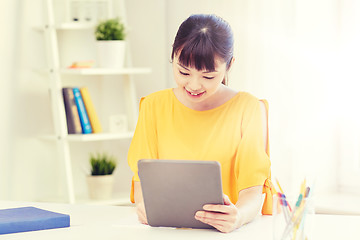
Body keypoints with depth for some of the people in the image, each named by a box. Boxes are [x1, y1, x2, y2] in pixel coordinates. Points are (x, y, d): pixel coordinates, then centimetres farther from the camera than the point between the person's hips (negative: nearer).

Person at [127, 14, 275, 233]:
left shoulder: (248, 108, 0)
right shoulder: (154, 106, 7)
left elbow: (253, 191, -8)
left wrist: (238, 217, -31)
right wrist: (144, 204, -21)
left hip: (225, 232, -1)